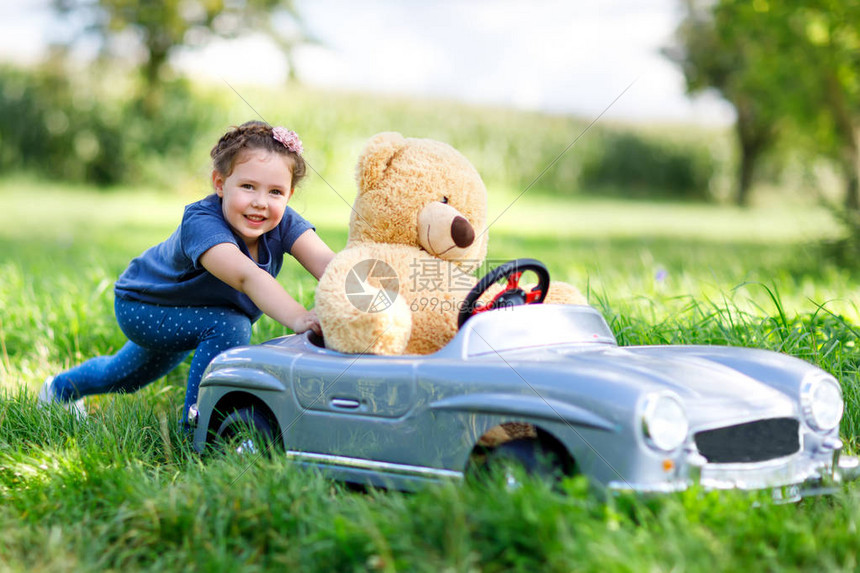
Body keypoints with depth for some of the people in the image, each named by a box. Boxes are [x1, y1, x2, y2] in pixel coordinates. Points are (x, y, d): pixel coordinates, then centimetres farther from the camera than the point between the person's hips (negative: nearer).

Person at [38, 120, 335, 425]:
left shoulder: (283, 223, -27)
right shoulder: (200, 223, -44)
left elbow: (323, 261, -44)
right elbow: (246, 276, -61)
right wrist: (298, 318, -75)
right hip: (140, 306, -7)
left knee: (129, 374, 31)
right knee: (229, 326, -33)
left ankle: (61, 389, 61)